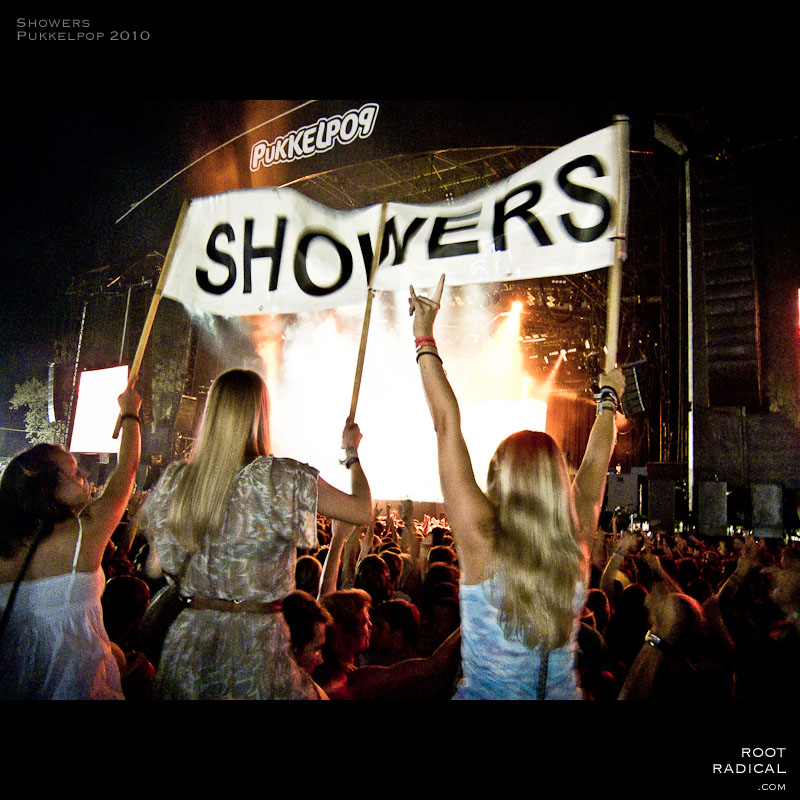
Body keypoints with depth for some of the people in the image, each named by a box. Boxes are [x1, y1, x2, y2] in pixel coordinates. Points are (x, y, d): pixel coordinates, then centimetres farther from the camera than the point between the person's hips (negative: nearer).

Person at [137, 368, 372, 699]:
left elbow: (159, 566, 10)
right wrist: (351, 451, 9)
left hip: (186, 641, 5)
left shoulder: (174, 480, -4)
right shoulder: (283, 478, -17)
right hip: (254, 643, -4)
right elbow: (363, 510, -7)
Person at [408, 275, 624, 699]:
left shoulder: (482, 540, -25)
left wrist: (424, 339, -15)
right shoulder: (578, 544, -15)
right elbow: (597, 459, 1)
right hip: (563, 693, 3)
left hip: (483, 693, -3)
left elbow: (447, 425, -22)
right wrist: (609, 398, 17)